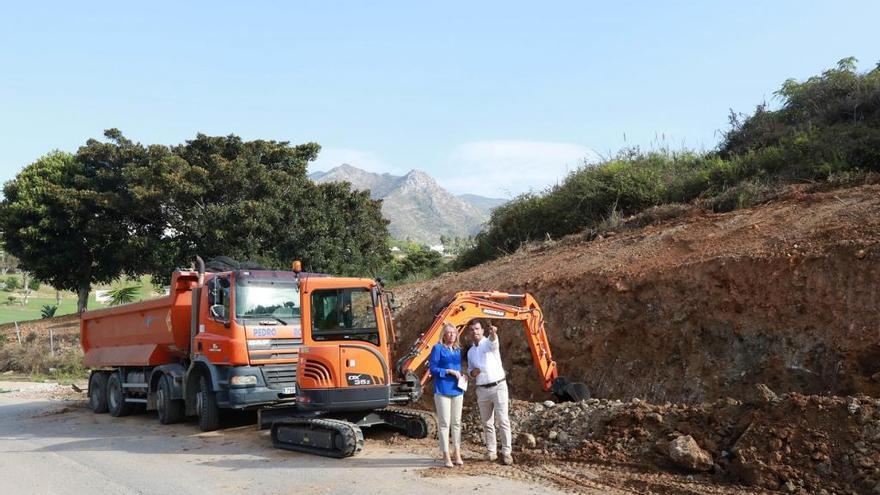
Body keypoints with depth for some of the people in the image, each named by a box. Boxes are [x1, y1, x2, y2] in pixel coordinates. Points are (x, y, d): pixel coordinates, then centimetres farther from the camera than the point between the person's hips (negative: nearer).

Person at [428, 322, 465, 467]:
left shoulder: (458, 350, 13)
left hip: (457, 390, 6)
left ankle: (457, 453, 18)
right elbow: (433, 369, -8)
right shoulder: (438, 348, -5)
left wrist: (462, 376, 3)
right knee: (444, 423, -3)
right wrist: (449, 371, -16)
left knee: (456, 422, 10)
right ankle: (446, 455, 3)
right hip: (443, 390, -6)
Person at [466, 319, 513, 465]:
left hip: (498, 386, -5)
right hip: (482, 390, 5)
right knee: (487, 423, 8)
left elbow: (493, 341, -29)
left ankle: (506, 452, -2)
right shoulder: (470, 352, 14)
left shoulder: (489, 342, -3)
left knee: (503, 421, -7)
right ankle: (491, 451, 17)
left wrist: (493, 333, -55)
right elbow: (470, 369, 27)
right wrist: (472, 372, 0)